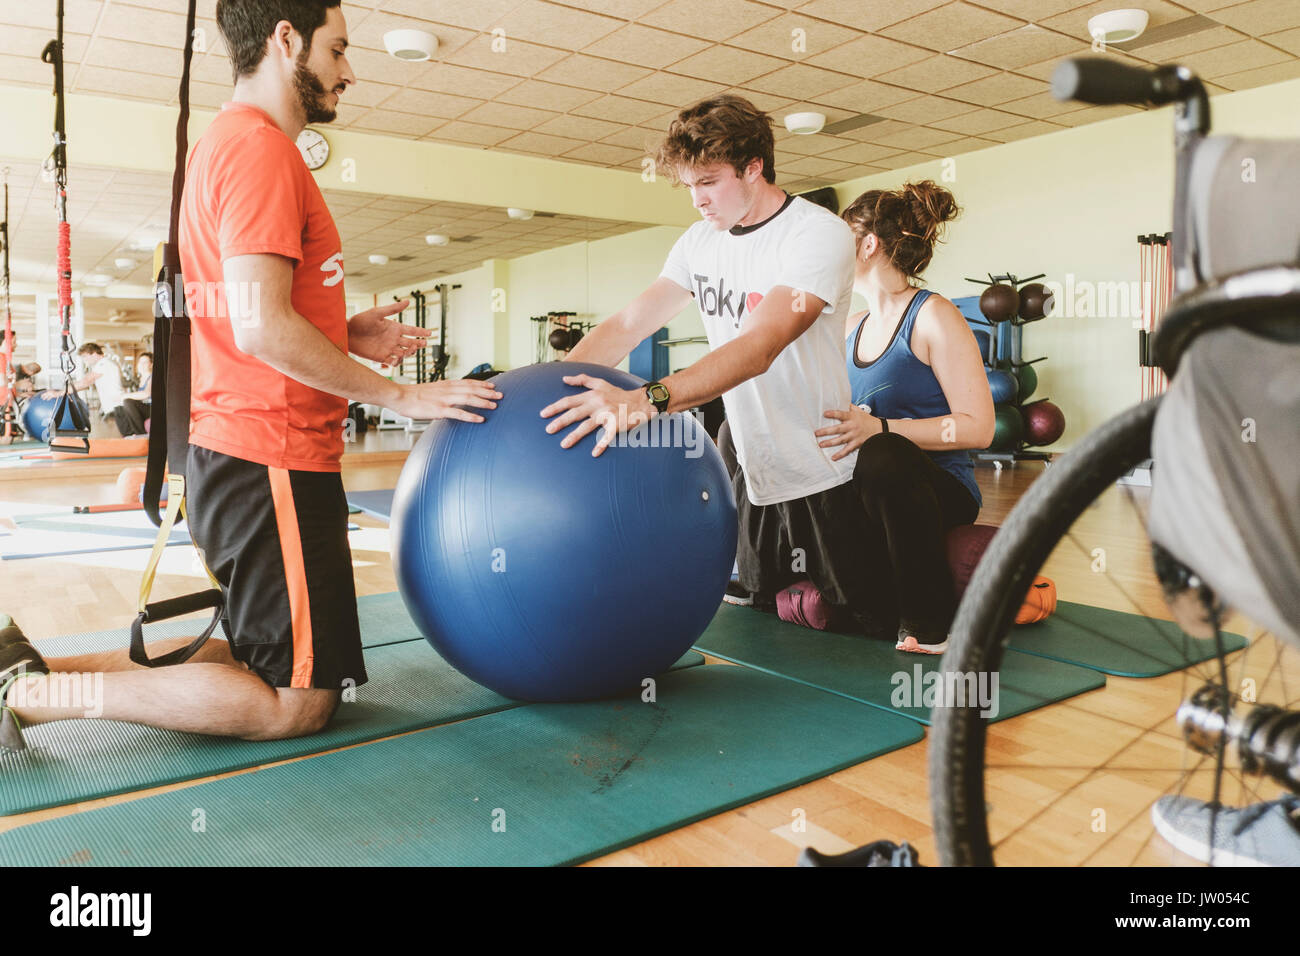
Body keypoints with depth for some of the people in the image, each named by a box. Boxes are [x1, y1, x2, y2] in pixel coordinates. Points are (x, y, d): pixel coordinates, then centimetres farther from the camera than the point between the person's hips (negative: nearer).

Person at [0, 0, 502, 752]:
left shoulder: (228, 143, 19)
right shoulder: (261, 146, -13)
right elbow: (263, 327, -23)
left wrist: (345, 336, 9)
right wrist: (400, 396, -15)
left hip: (237, 453, 10)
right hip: (272, 462, -10)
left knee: (258, 654, 22)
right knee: (300, 702, 0)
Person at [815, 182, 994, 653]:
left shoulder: (933, 316, -7)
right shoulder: (852, 329, 15)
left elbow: (978, 427, -16)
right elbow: (832, 417, 18)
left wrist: (879, 428, -26)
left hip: (938, 492, -7)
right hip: (862, 494, 7)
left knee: (882, 455, -41)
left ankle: (930, 620, -23)